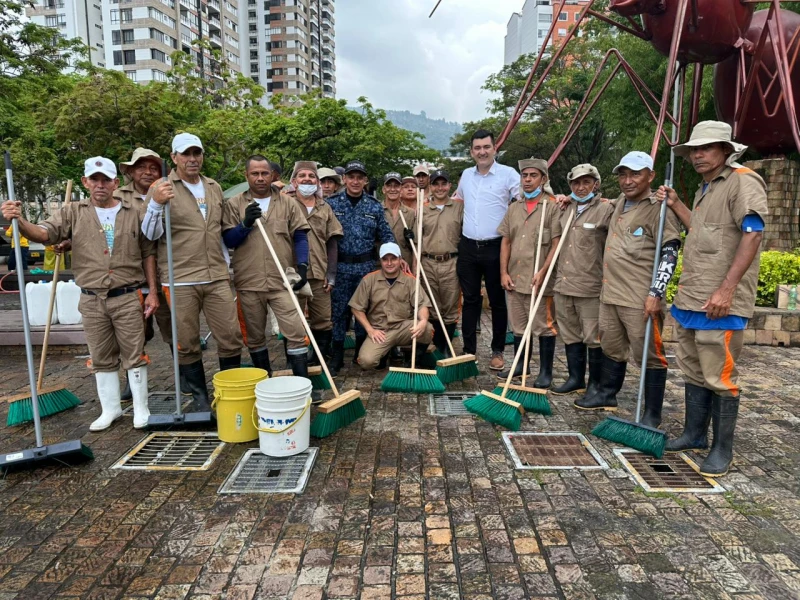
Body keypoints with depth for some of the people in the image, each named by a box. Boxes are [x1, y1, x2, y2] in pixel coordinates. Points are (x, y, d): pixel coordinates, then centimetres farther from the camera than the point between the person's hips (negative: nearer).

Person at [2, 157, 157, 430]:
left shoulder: (133, 213, 4)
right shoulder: (73, 213, 5)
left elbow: (147, 253, 6)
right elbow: (44, 233, -8)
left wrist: (152, 291, 2)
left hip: (128, 297, -1)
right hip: (91, 300, 2)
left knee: (135, 355, 4)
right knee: (101, 358, 11)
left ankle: (141, 409, 16)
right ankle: (110, 408, 26)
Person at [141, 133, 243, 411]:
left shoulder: (215, 188, 13)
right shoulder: (161, 188, -1)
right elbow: (150, 234, -6)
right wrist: (156, 203, -22)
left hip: (217, 278, 4)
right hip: (180, 281, -3)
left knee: (231, 337, 3)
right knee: (187, 344, 4)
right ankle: (199, 397, 20)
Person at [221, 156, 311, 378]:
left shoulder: (288, 203, 6)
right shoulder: (234, 204, 6)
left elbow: (300, 237, 4)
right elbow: (227, 240, 1)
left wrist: (302, 265, -9)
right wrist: (246, 224, -15)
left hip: (282, 281, -1)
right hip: (248, 283, 1)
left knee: (296, 332, -7)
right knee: (255, 337, 11)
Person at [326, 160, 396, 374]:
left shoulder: (374, 206, 5)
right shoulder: (332, 203, 1)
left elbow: (386, 235, 8)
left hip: (366, 266, 1)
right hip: (340, 266, -1)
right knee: (339, 310, 3)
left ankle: (362, 352, 23)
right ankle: (336, 355, 14)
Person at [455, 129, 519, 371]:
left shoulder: (508, 174, -4)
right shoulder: (466, 175, 11)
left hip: (495, 247, -4)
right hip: (468, 246, 4)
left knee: (498, 301, 6)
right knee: (470, 300, 9)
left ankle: (498, 351, 18)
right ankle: (469, 351, 18)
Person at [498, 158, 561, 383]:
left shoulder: (552, 207, -5)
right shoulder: (514, 207, 12)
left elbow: (557, 244, -9)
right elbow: (506, 242, 12)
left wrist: (543, 272, -17)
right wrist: (503, 272, 4)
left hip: (540, 280, -5)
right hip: (514, 277, 6)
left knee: (544, 326, 3)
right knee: (517, 325, 15)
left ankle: (546, 371, 15)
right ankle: (520, 365, 30)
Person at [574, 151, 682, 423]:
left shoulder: (658, 209, -11)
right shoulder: (620, 202, 14)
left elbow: (669, 254, -16)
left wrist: (655, 293, -22)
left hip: (640, 299, -8)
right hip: (610, 294, 9)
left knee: (648, 356, 0)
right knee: (611, 349, 20)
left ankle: (652, 414, 11)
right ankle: (606, 394, 36)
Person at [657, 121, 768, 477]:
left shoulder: (743, 181, -8)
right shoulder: (704, 190, 20)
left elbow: (752, 234, -18)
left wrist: (726, 289, -24)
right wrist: (675, 206, 22)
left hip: (721, 302, -9)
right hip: (690, 298, 9)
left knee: (719, 377, -3)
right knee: (693, 371, 16)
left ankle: (723, 449, 11)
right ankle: (694, 435, 28)